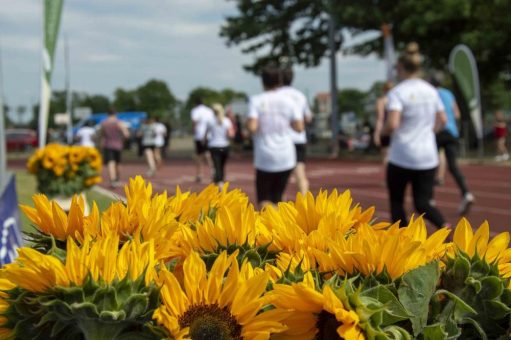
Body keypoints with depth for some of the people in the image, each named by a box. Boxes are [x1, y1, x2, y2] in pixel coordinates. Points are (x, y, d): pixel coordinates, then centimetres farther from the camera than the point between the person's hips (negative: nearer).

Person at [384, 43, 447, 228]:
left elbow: (392, 125, -23)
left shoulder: (397, 92, -12)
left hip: (401, 158, -5)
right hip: (428, 157, 5)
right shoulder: (431, 91, 6)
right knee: (423, 203, 8)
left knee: (396, 202, 14)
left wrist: (384, 130, -2)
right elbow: (442, 120, 15)